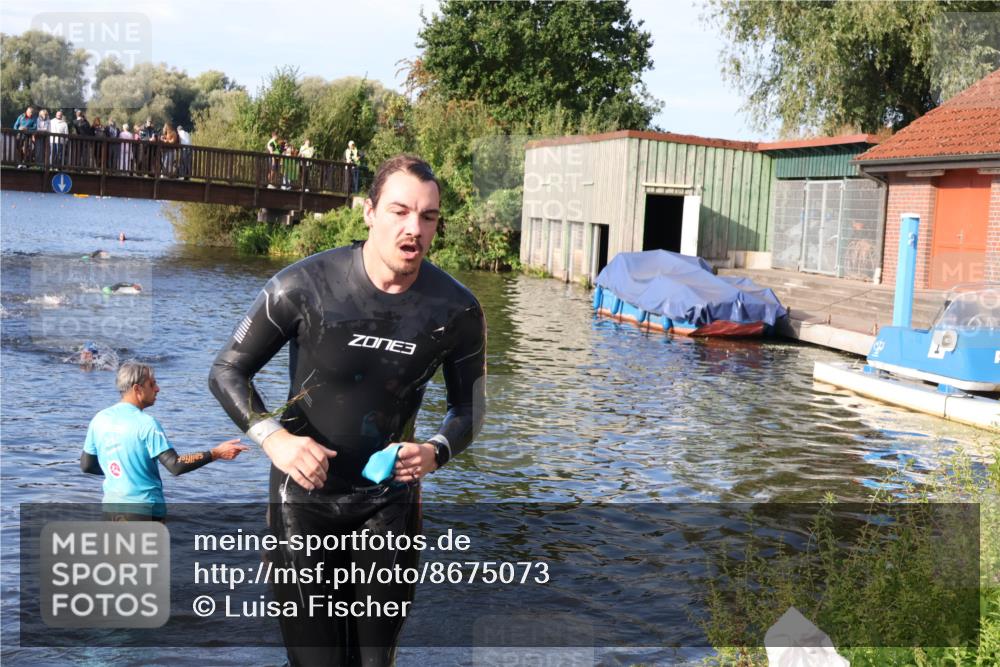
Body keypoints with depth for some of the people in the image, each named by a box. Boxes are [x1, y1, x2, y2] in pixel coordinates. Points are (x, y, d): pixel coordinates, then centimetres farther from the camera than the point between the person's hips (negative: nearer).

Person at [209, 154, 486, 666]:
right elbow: (227, 372, -7)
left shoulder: (456, 311, -9)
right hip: (306, 496, -2)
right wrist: (274, 438, -24)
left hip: (389, 503, 2)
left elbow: (467, 408, 4)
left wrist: (436, 452, -18)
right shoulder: (305, 286, -16)